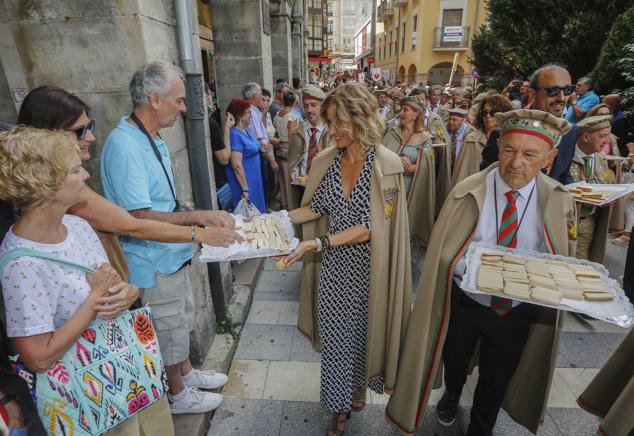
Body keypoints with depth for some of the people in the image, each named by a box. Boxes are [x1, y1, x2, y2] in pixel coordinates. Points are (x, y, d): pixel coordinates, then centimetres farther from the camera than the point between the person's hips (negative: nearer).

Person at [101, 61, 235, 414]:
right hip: (154, 264, -9)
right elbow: (140, 218, -28)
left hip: (174, 254, 9)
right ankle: (179, 395, 35)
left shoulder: (153, 140, 7)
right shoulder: (124, 146, -25)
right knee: (170, 330, 11)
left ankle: (187, 373, 47)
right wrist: (197, 217, -21)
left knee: (183, 321, 25)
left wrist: (196, 228, 7)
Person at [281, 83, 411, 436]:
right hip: (332, 265, 3)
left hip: (367, 267, -3)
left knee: (362, 331, 18)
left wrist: (316, 243, -26)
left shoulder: (387, 164, -16)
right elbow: (316, 208, 3)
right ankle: (340, 406, 40)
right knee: (334, 337, 15)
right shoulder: (325, 161, -3)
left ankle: (358, 387, 49)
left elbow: (370, 227, -20)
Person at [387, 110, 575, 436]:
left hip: (519, 311, 1)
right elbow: (445, 252, -16)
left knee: (496, 380, 22)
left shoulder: (559, 201, -11)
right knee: (455, 361, 26)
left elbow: (563, 261, -1)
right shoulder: (468, 191, -17)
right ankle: (451, 395, 62)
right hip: (465, 302, -1)